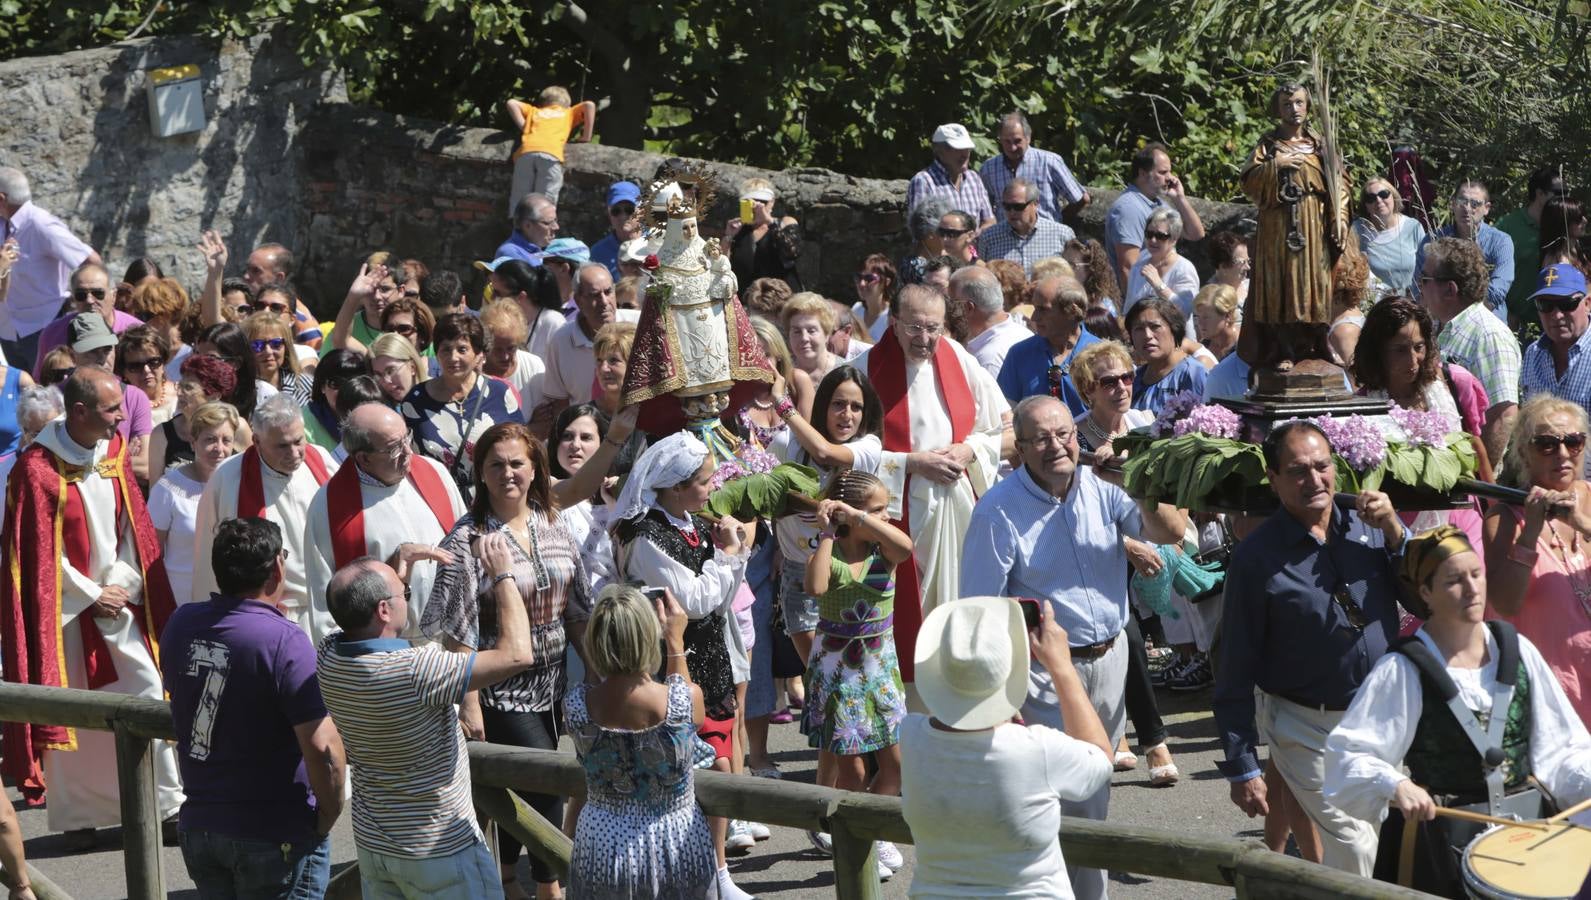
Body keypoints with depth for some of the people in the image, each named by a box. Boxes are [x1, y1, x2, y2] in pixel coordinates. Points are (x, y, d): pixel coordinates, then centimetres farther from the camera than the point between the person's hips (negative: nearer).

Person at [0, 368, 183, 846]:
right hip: (64, 609, -5)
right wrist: (92, 595, -11)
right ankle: (76, 817, 16)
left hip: (117, 602, 5)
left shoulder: (114, 451, 1)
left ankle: (166, 802, 5)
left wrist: (122, 586, -5)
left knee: (148, 693, -2)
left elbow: (133, 527, 7)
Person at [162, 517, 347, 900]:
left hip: (198, 826, 6)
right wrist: (326, 820, -9)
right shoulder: (285, 642, -21)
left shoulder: (180, 624, -2)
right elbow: (323, 749, -26)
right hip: (274, 838, -6)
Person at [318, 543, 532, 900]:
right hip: (440, 850, -7)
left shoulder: (329, 657, -11)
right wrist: (503, 575, -17)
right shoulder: (415, 671, -32)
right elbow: (517, 655, -28)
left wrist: (401, 562, 5)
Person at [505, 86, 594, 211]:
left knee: (518, 202, -2)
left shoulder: (533, 111, 37)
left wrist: (524, 128, 26)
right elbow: (589, 105, 20)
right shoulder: (569, 113, 33)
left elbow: (511, 103, 26)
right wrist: (586, 136, 21)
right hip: (551, 153, -2)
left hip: (526, 151, 2)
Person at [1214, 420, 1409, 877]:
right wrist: (1241, 767, -9)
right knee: (1354, 848, -10)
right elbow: (1236, 672, -8)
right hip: (1309, 731, -4)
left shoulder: (1367, 523, -1)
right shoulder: (1257, 557, -11)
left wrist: (1394, 532, -14)